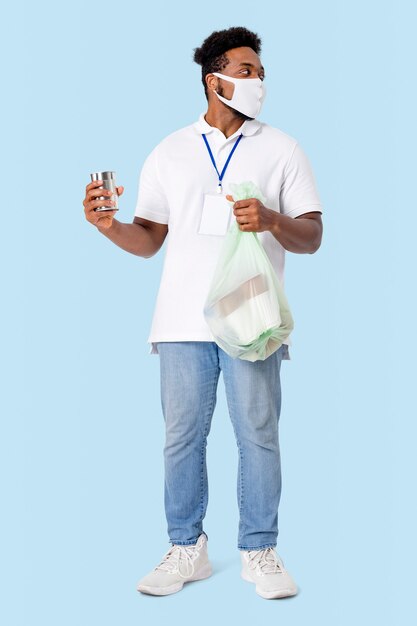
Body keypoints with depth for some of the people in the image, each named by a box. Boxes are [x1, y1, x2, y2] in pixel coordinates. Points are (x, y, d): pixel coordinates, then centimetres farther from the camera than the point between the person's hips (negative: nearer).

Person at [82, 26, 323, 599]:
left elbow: (312, 237, 3)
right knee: (182, 436, 5)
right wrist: (109, 227, -8)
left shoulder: (281, 149, 8)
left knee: (258, 435, 1)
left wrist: (272, 220, -18)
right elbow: (148, 241, 12)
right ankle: (187, 550, 18)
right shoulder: (170, 153, 13)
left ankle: (259, 552, 14)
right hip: (184, 321, 2)